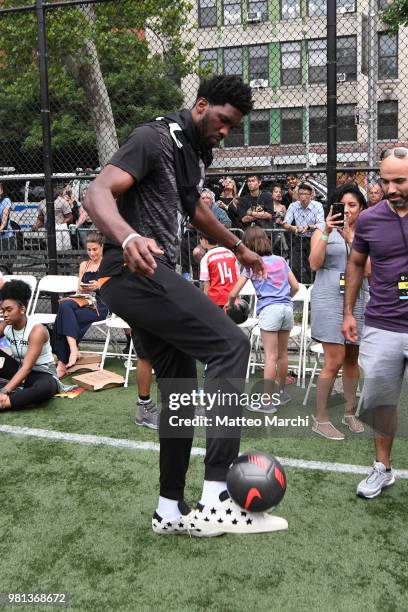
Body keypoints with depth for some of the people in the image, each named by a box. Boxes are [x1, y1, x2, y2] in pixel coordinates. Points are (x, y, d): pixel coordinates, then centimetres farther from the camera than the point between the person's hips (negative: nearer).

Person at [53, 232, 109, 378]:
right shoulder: (84, 265, 23)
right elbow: (79, 290, 19)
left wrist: (99, 286, -16)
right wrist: (83, 289, -5)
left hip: (100, 306, -5)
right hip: (84, 302, 5)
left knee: (63, 318, -30)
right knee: (65, 305, -33)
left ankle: (62, 364, -32)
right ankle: (73, 350, -41)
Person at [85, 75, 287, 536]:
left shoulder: (195, 154, 22)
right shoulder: (155, 138, -7)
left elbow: (195, 209, 39)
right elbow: (97, 193, -20)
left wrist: (238, 247, 49)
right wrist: (127, 237, -41)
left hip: (149, 276, 10)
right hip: (135, 270, -10)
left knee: (180, 389, 9)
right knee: (230, 345, -19)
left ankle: (170, 511, 20)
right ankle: (215, 502, -17)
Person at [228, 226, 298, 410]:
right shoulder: (281, 260, 15)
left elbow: (233, 293, 2)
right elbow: (295, 286, 13)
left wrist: (230, 303, 23)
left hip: (269, 309, -5)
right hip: (287, 308, 5)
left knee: (271, 357, -5)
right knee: (282, 354, 16)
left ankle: (268, 402, -2)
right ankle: (281, 392, 30)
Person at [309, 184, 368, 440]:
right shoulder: (323, 230, 2)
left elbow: (369, 270, -5)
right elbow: (315, 264, -11)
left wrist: (351, 241, -14)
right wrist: (326, 232, -19)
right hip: (329, 298, -4)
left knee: (352, 359, 11)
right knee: (335, 361, -10)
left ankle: (350, 413, 26)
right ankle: (321, 419, 1)